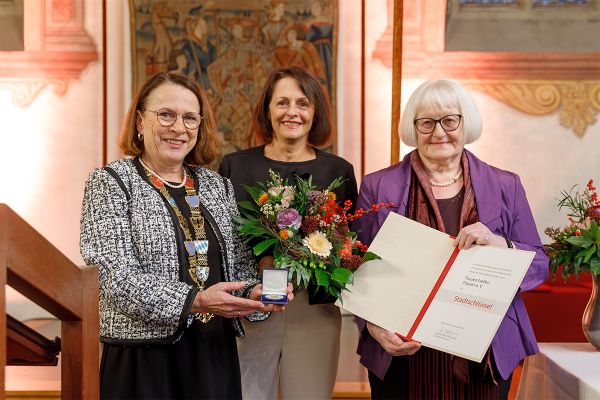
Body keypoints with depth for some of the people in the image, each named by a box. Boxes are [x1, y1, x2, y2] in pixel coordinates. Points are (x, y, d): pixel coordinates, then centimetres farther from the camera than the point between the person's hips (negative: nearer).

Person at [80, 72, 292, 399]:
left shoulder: (218, 186, 10)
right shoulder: (110, 183, -4)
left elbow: (241, 264, 14)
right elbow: (119, 278, -14)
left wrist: (254, 292, -9)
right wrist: (195, 300, -26)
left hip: (217, 356, 5)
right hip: (144, 359, -4)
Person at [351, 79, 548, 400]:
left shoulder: (505, 186, 6)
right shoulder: (377, 187, 2)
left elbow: (539, 265, 4)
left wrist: (501, 245, -16)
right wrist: (375, 326, -16)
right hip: (402, 357, -1)